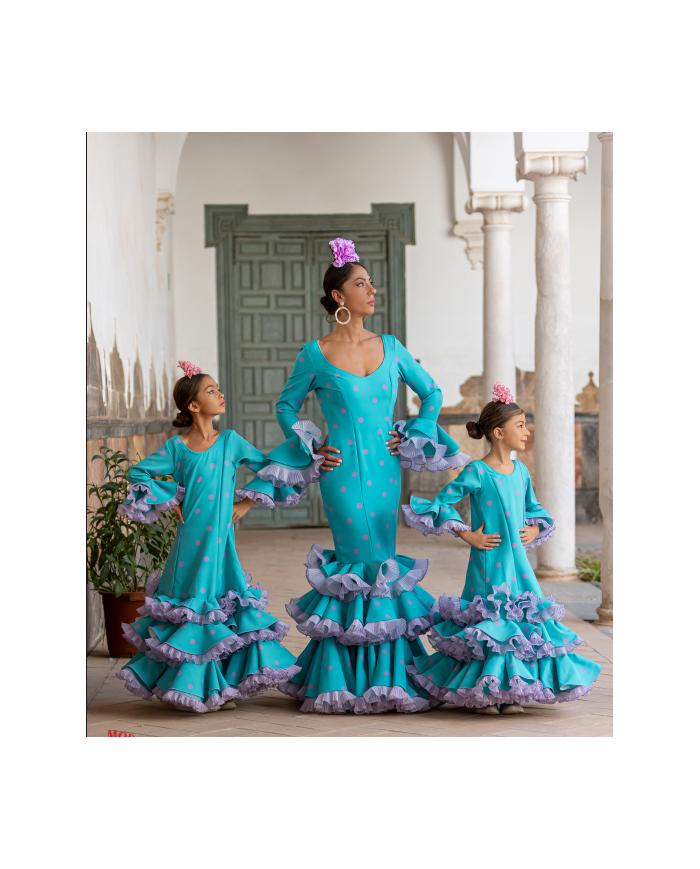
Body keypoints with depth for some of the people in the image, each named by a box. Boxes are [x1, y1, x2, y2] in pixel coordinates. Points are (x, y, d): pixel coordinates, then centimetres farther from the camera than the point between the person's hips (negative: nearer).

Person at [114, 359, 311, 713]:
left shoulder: (230, 440, 5)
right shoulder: (176, 447, -3)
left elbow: (268, 466, 11)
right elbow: (138, 473, 4)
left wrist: (247, 502, 5)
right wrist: (169, 500, 0)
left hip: (220, 541, 3)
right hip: (190, 542, -3)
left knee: (223, 604, 3)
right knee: (191, 610, 0)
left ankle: (220, 686, 13)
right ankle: (189, 687, 10)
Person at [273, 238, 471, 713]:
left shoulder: (391, 348, 8)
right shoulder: (315, 354, -2)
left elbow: (432, 392, 19)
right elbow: (287, 406, 10)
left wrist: (413, 435, 7)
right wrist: (310, 447, 0)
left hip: (384, 469, 3)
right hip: (342, 471, -3)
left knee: (381, 561, 4)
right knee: (363, 563, -5)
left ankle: (387, 674, 15)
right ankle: (350, 677, 8)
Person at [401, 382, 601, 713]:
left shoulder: (521, 471, 10)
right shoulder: (477, 472, -10)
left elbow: (534, 508, 25)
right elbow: (442, 502, -9)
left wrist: (535, 529, 5)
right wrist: (468, 536, -11)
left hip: (518, 560, 6)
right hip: (489, 561, -6)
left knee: (522, 620, 4)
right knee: (488, 621, -2)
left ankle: (511, 692, 14)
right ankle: (483, 693, 9)